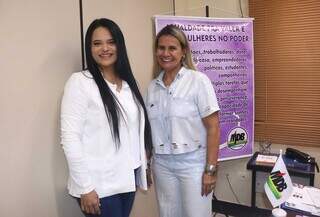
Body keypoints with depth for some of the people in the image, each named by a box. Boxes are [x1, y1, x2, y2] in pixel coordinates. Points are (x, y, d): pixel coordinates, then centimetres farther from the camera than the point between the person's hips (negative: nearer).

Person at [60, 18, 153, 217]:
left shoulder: (128, 82, 7)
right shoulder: (79, 82, -11)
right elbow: (70, 138, -15)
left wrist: (143, 166, 11)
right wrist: (85, 187, -15)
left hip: (128, 179, 6)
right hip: (99, 185, -5)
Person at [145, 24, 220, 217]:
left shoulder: (198, 80, -10)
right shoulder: (153, 87, 5)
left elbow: (213, 127, -11)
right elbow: (151, 128, 10)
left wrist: (210, 169, -13)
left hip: (193, 162, -4)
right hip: (162, 164, 4)